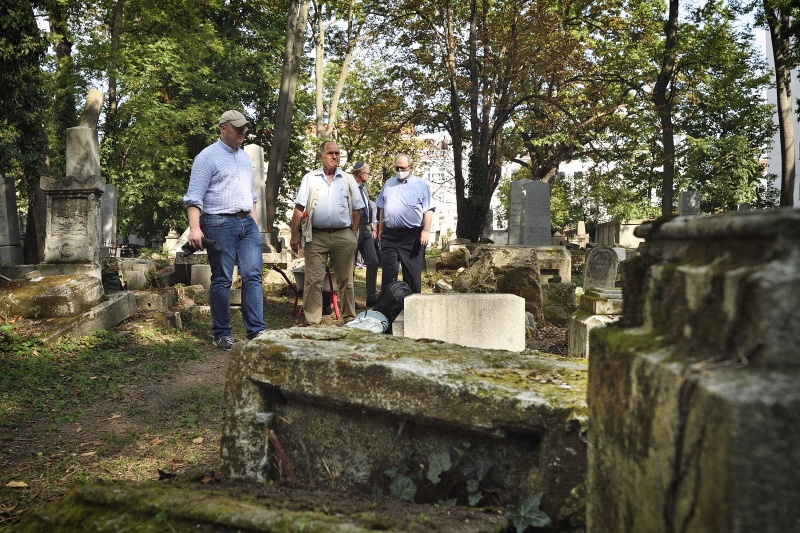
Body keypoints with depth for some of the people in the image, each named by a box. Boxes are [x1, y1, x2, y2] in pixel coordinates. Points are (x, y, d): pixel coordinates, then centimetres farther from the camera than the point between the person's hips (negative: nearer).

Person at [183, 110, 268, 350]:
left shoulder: (245, 157, 18)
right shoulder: (208, 156, -4)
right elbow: (194, 196, -11)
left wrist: (254, 223, 21)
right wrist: (194, 228, -22)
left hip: (247, 223, 6)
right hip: (220, 223, -6)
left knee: (253, 276, -2)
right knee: (222, 280, -1)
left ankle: (256, 330, -1)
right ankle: (221, 334, 8)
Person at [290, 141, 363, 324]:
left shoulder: (348, 180, 10)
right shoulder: (310, 179, 6)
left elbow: (357, 209, 11)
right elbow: (299, 208, 2)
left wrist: (354, 234, 4)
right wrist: (295, 235, -3)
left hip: (343, 235, 1)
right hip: (316, 236, -1)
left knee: (345, 280, 8)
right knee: (313, 280, -3)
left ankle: (349, 318, 17)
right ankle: (312, 321, 1)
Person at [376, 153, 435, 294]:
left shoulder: (420, 184, 2)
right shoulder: (389, 184, 16)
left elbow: (428, 210, -4)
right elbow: (382, 209, 20)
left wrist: (426, 230, -14)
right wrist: (381, 230, 16)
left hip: (412, 235, -4)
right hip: (389, 235, 4)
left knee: (412, 272, 1)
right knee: (388, 271, 4)